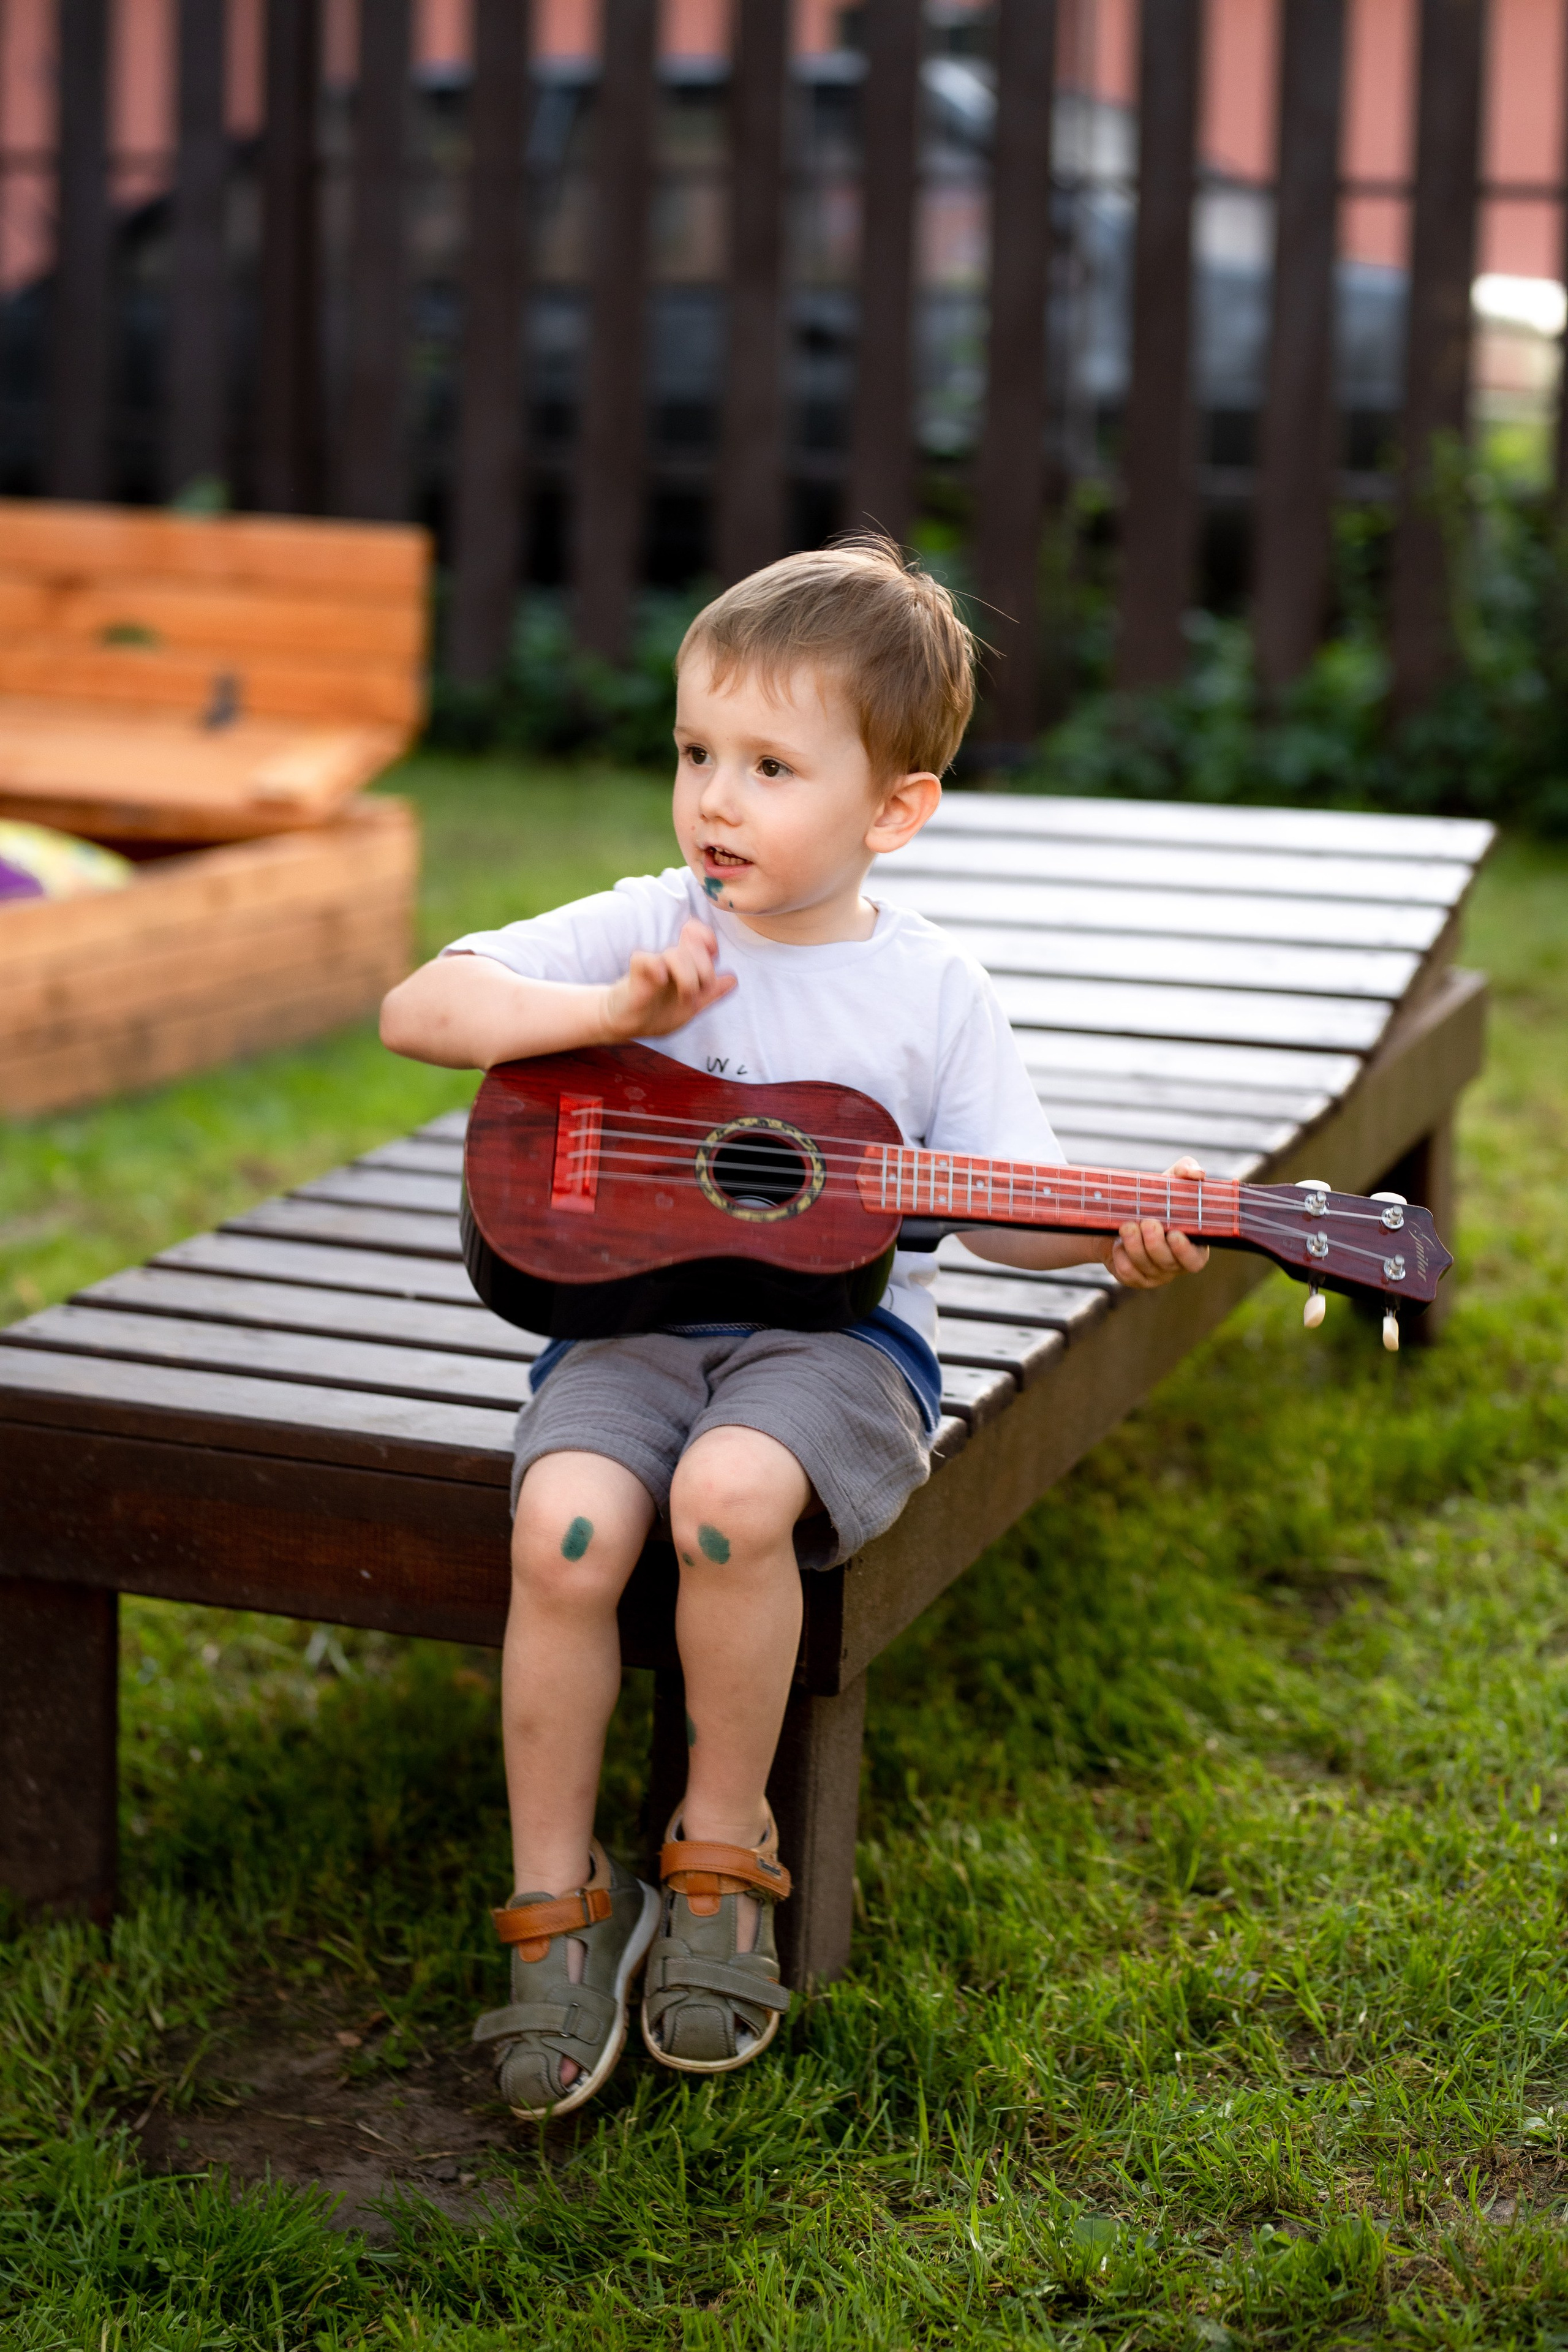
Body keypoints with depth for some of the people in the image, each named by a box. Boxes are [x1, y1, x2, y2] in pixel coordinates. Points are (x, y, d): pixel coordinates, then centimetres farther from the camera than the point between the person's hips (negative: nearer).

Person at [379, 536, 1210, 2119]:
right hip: (635, 1313, 2)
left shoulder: (930, 991, 4)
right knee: (565, 1527, -29)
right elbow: (417, 1012, -3)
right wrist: (615, 1013, -15)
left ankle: (723, 1852, -7)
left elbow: (1002, 1206, 5)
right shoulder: (643, 932, 4)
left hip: (836, 1327, -1)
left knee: (732, 1495, -34)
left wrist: (1113, 1233, -16)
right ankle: (558, 1900, -7)